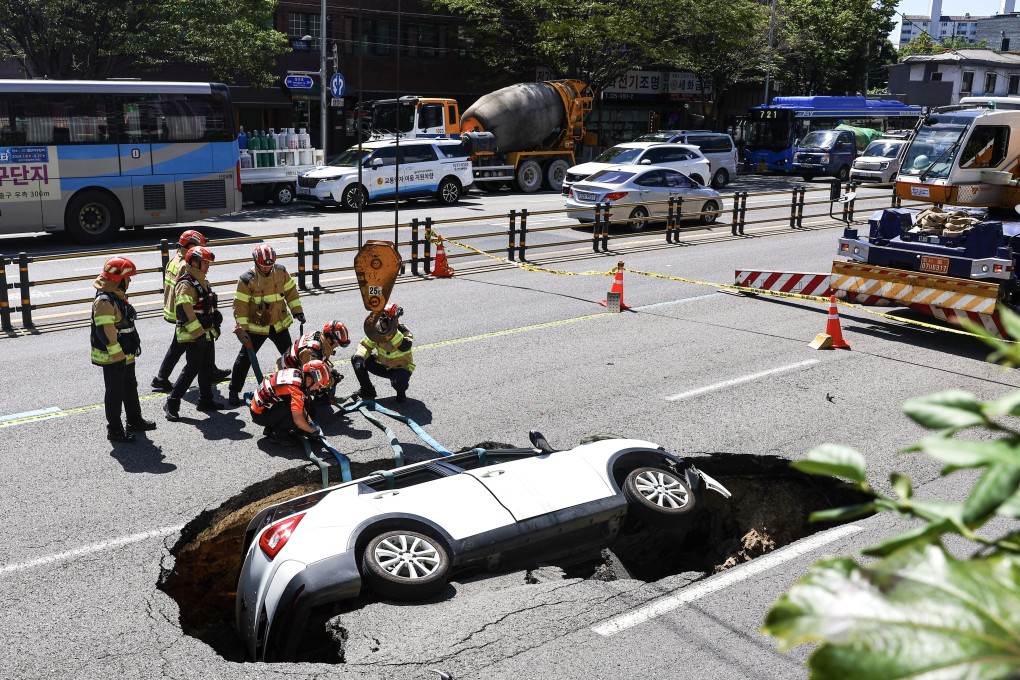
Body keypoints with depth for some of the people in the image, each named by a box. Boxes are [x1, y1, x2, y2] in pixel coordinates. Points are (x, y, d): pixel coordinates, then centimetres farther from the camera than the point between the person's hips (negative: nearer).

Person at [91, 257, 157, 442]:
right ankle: (114, 430, 10)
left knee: (130, 389, 21)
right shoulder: (104, 301, -23)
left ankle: (135, 420, 36)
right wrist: (117, 355, -23)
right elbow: (105, 332, -26)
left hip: (126, 355, 10)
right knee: (115, 393, 0)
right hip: (113, 358, -10)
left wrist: (133, 347, 23)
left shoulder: (118, 296, 10)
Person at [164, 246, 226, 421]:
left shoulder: (203, 282, 14)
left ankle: (206, 400, 26)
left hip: (206, 333, 10)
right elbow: (185, 312, -25)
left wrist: (216, 317, 26)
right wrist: (198, 333, -26)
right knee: (192, 368, -11)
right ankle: (172, 404, -4)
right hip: (193, 336, -10)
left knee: (208, 367, 15)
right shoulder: (185, 285, -18)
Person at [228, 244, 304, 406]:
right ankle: (234, 391, 8)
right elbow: (240, 305, -15)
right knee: (245, 358, -2)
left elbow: (290, 291, 7)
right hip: (256, 326, -4)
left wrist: (297, 311, 4)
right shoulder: (247, 280, -18)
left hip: (279, 324, 4)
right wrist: (241, 327, -19)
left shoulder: (281, 272, -6)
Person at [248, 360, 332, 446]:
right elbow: (298, 419, -34)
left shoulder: (295, 372, -1)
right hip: (260, 414, -9)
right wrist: (312, 430, -16)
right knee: (295, 412, -25)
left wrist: (310, 421, 8)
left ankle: (270, 428, 14)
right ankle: (278, 435, -3)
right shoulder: (296, 388, -28)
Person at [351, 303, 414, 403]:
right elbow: (365, 345, -4)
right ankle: (367, 391, 5)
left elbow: (405, 347, -42)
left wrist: (393, 331, -49)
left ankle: (401, 392, 2)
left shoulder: (403, 331, -23)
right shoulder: (376, 331, -8)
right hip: (382, 366, 5)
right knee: (355, 359, -8)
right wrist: (359, 357, -24)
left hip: (401, 368, -5)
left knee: (398, 382, -40)